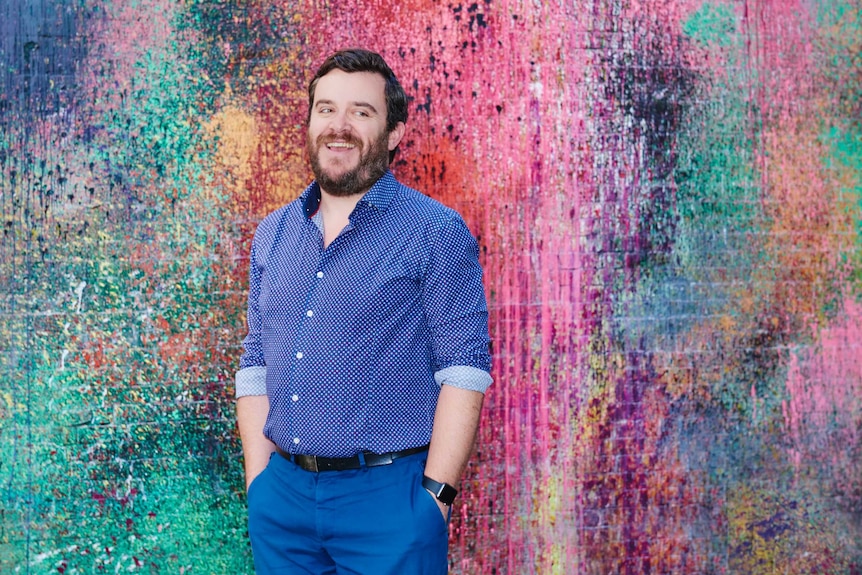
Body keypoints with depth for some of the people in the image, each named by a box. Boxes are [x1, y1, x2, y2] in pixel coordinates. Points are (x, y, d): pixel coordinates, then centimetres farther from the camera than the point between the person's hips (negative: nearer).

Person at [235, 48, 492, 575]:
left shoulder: (437, 233, -6)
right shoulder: (272, 235, 10)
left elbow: (464, 369, -10)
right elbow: (256, 364, 12)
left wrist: (435, 494, -15)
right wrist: (259, 482, 5)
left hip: (388, 493, -5)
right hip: (282, 495, 5)